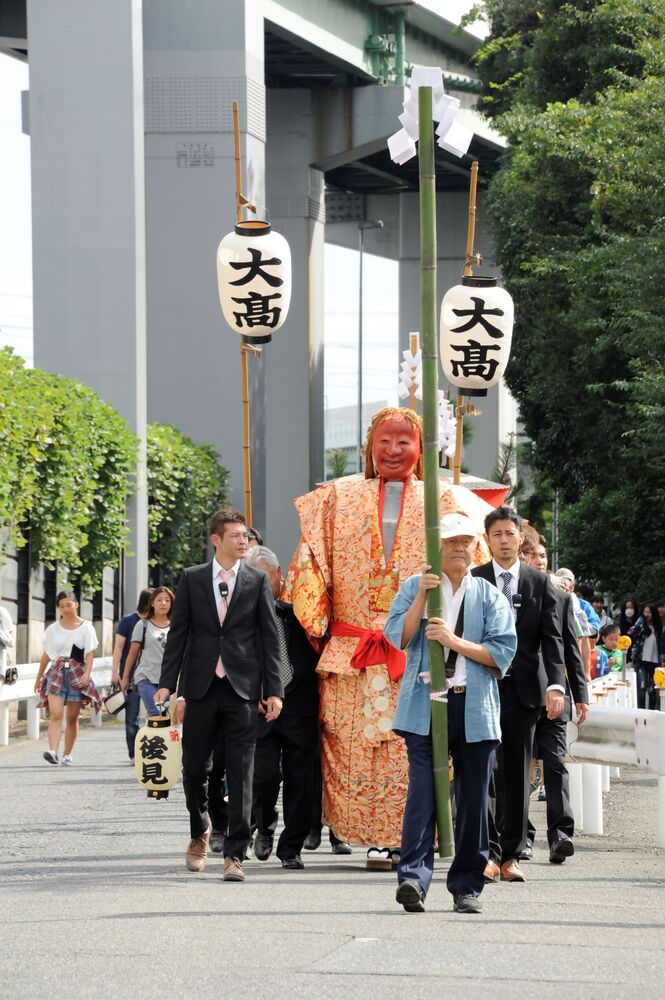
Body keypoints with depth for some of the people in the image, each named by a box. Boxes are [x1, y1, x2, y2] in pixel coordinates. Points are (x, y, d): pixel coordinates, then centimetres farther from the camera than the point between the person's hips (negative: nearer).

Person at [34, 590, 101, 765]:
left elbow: (90, 654, -1)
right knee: (56, 713, -16)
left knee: (72, 717, 5)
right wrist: (38, 678, 18)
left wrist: (87, 673, -16)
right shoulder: (53, 629, 9)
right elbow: (46, 655, 15)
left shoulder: (86, 628, 3)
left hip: (77, 673, 0)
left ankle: (67, 755, 13)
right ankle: (53, 751, -27)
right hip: (57, 672, 0)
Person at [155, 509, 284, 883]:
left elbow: (270, 637, 4)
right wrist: (167, 683, -1)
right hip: (202, 686, 1)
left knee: (241, 774, -3)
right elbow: (179, 633, 7)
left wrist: (274, 690, -2)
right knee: (194, 767, 7)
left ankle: (235, 855, -1)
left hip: (243, 688, -1)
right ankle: (200, 831, 32)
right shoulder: (192, 579, 7)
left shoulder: (258, 581, 5)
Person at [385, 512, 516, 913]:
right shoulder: (414, 587, 10)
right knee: (423, 790, -14)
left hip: (475, 706, 2)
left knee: (473, 798, 5)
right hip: (425, 704, -2)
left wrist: (454, 641, -12)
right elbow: (397, 636, -3)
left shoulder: (490, 596, 10)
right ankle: (414, 877, -22)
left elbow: (502, 652, -1)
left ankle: (467, 886, 14)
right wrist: (422, 597, -13)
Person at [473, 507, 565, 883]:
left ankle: (511, 855, 11)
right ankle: (489, 852, -3)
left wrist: (556, 684, -12)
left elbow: (552, 638, 1)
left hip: (523, 688, 1)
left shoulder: (541, 583, 8)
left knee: (517, 774, 5)